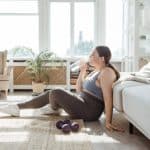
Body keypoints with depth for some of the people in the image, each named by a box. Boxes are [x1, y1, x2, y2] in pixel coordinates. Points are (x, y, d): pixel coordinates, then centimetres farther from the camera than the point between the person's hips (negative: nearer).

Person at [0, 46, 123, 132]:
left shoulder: (106, 72, -15)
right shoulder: (96, 72, 15)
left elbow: (108, 98, -24)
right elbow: (79, 90, 19)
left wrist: (108, 122, -29)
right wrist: (82, 72, 8)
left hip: (89, 111, -10)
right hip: (83, 103, 10)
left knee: (56, 93, -19)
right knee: (49, 94, 6)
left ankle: (54, 112, 15)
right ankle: (17, 107, 5)